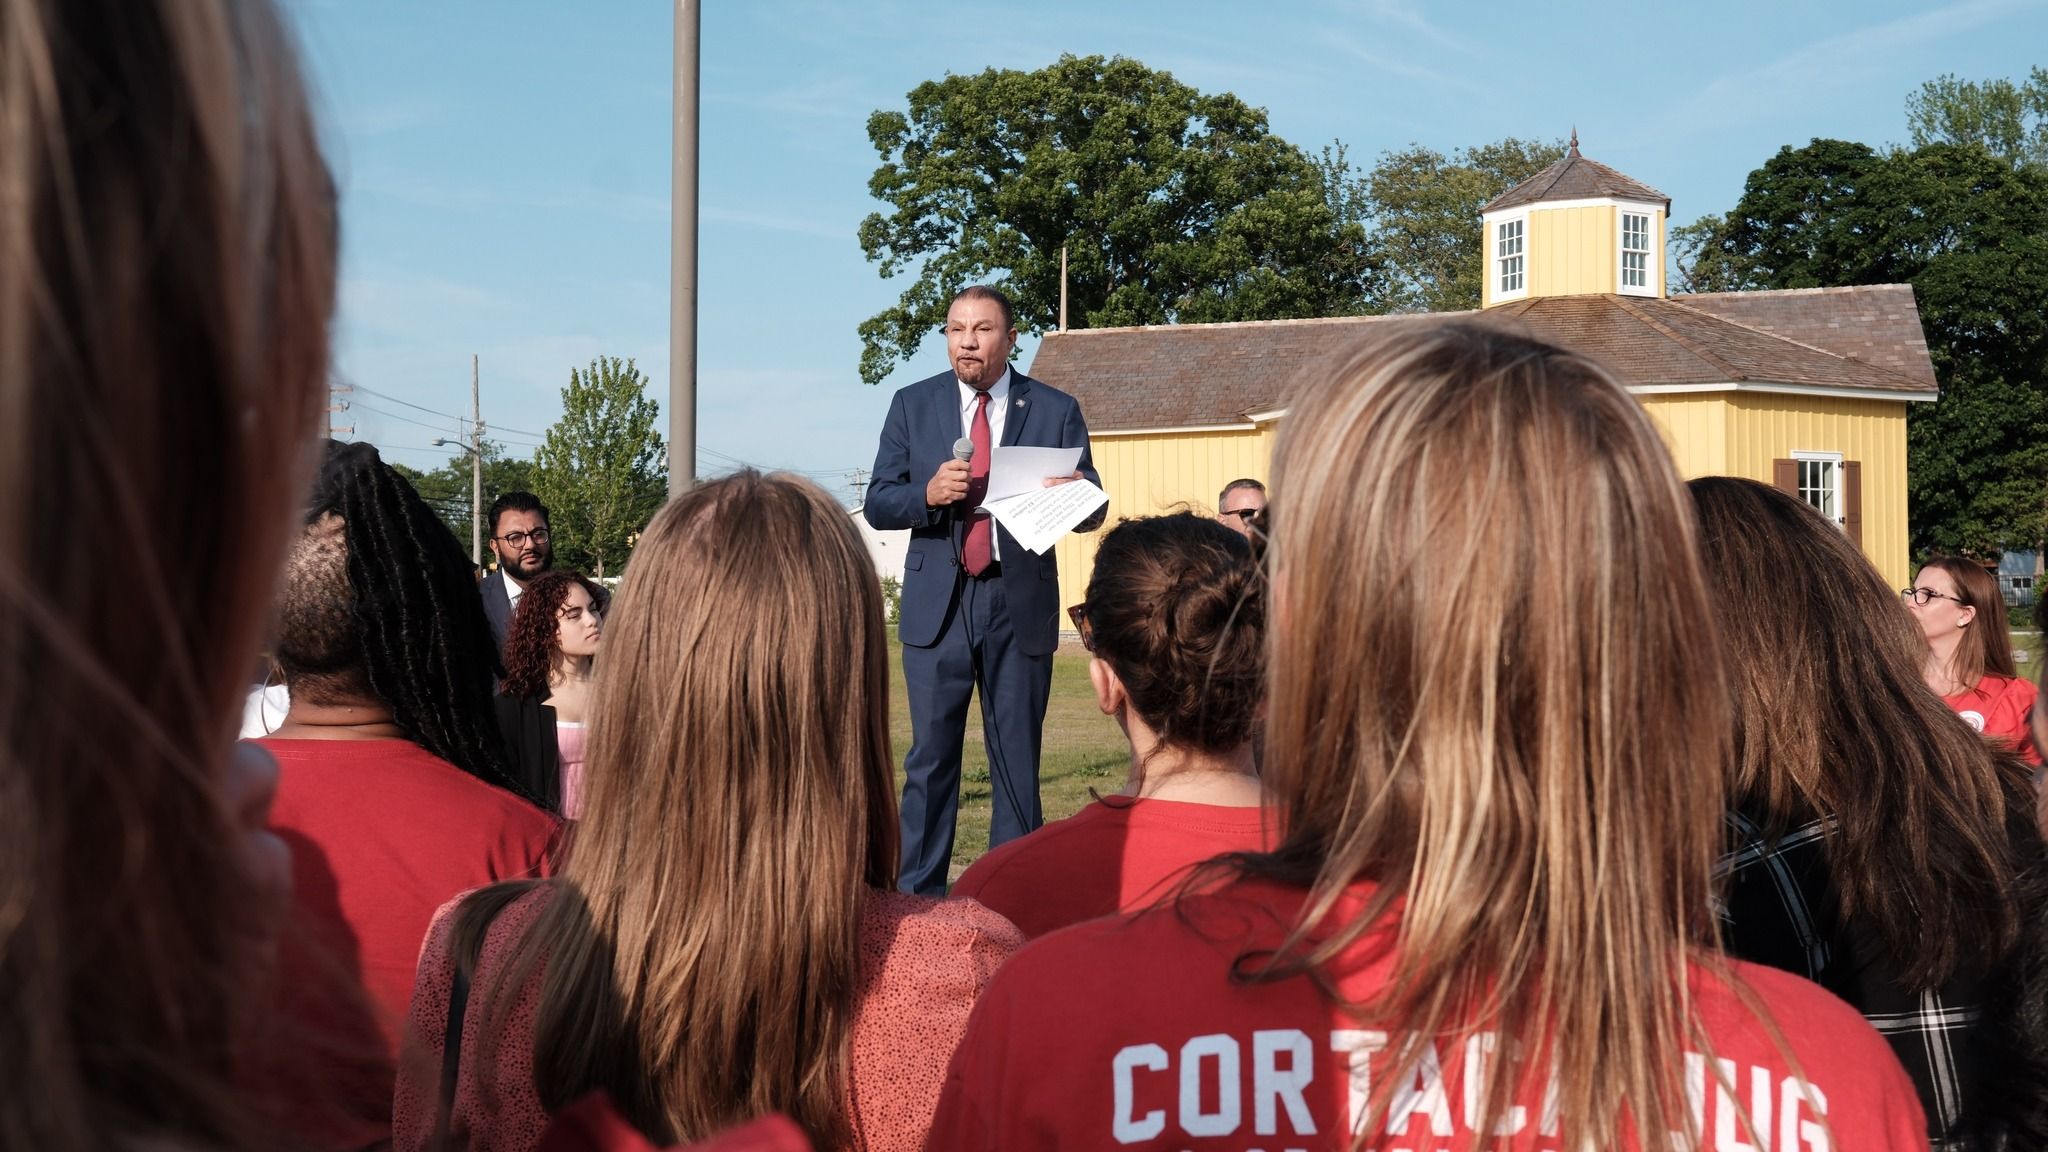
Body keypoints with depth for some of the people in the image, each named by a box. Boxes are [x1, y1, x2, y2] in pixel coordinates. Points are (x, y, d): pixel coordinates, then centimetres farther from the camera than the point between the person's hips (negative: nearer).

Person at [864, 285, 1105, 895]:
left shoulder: (1056, 410, 4)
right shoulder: (913, 404, 7)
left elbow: (1093, 510, 3)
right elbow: (877, 505, 4)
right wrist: (928, 493, -17)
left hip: (1022, 605, 0)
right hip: (937, 604, 1)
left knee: (1018, 759, 6)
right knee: (930, 757, 3)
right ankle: (917, 896, 11)